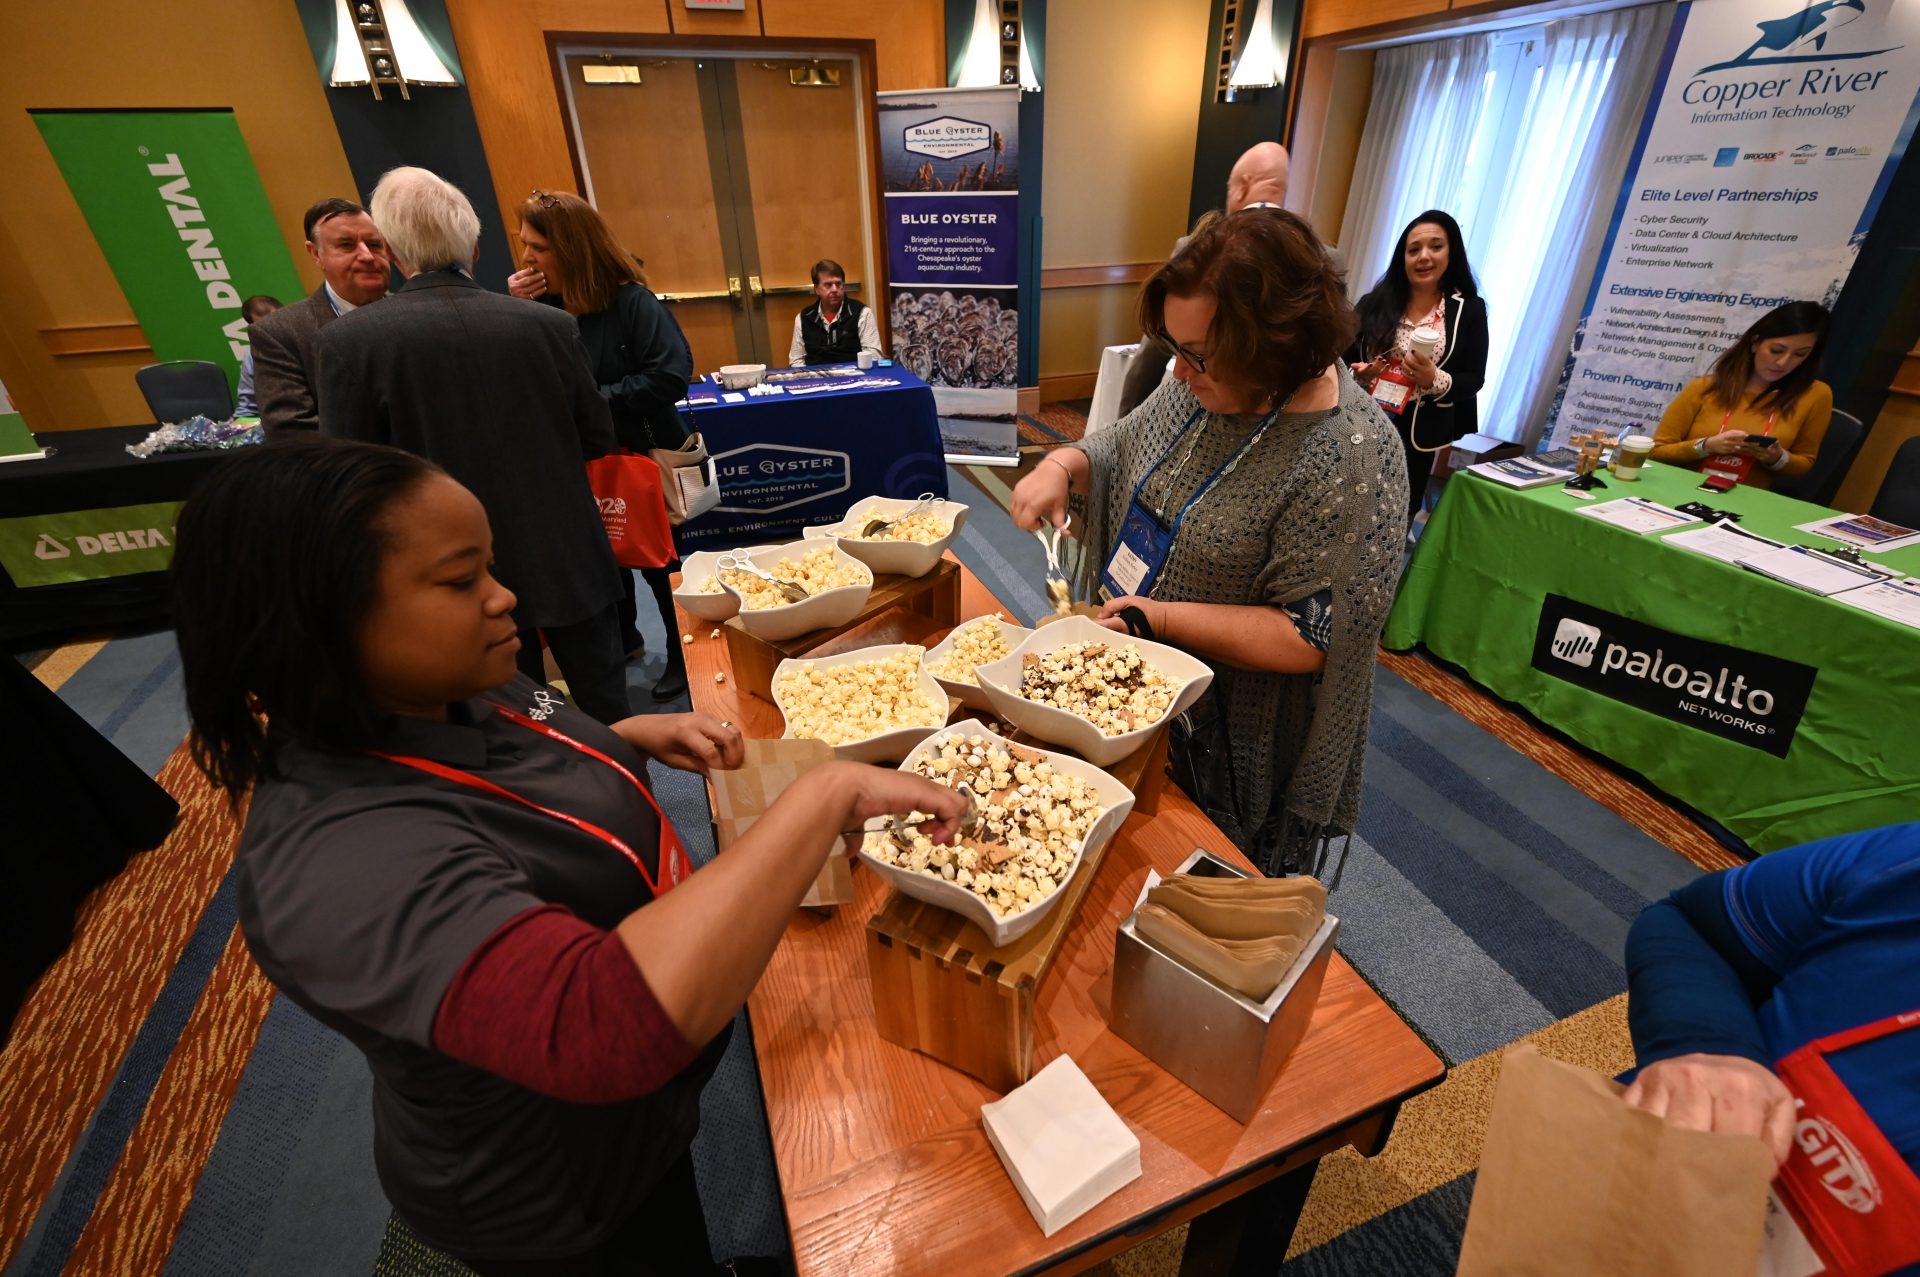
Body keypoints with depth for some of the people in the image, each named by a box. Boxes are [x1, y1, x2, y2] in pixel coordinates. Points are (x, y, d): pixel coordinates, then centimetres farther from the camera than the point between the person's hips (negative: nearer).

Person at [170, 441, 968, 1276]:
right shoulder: (346, 858, -39)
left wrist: (639, 737, -9)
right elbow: (613, 1024, -53)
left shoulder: (446, 696, -11)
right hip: (556, 1193, -7)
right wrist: (832, 792, -47)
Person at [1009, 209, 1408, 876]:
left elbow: (1308, 637, -27)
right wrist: (1061, 466, -12)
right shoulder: (1206, 384, -5)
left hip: (1231, 748, -6)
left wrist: (1157, 617, -28)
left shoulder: (1349, 459, -26)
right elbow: (1120, 447, 9)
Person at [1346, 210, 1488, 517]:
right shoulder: (1373, 303, 3)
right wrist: (1359, 374, -16)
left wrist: (1435, 380, -17)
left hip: (1418, 437, 0)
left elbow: (1474, 380, 2)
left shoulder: (1469, 310, 3)